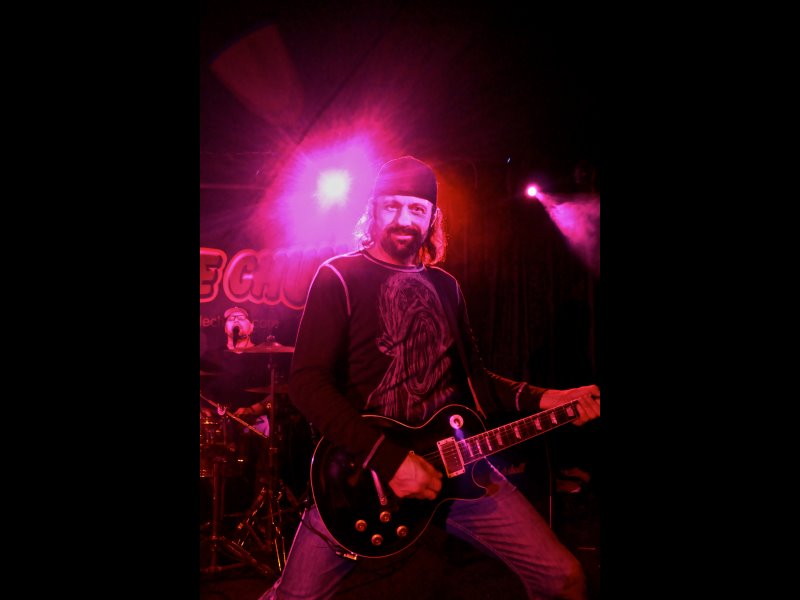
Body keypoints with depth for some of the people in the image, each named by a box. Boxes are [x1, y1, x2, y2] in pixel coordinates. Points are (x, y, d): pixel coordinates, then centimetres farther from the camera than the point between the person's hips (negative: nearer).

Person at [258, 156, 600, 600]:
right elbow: (306, 382, -12)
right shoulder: (339, 278, -2)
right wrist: (387, 458, -20)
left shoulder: (445, 286, 15)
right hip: (362, 466, -4)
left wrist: (539, 400, 3)